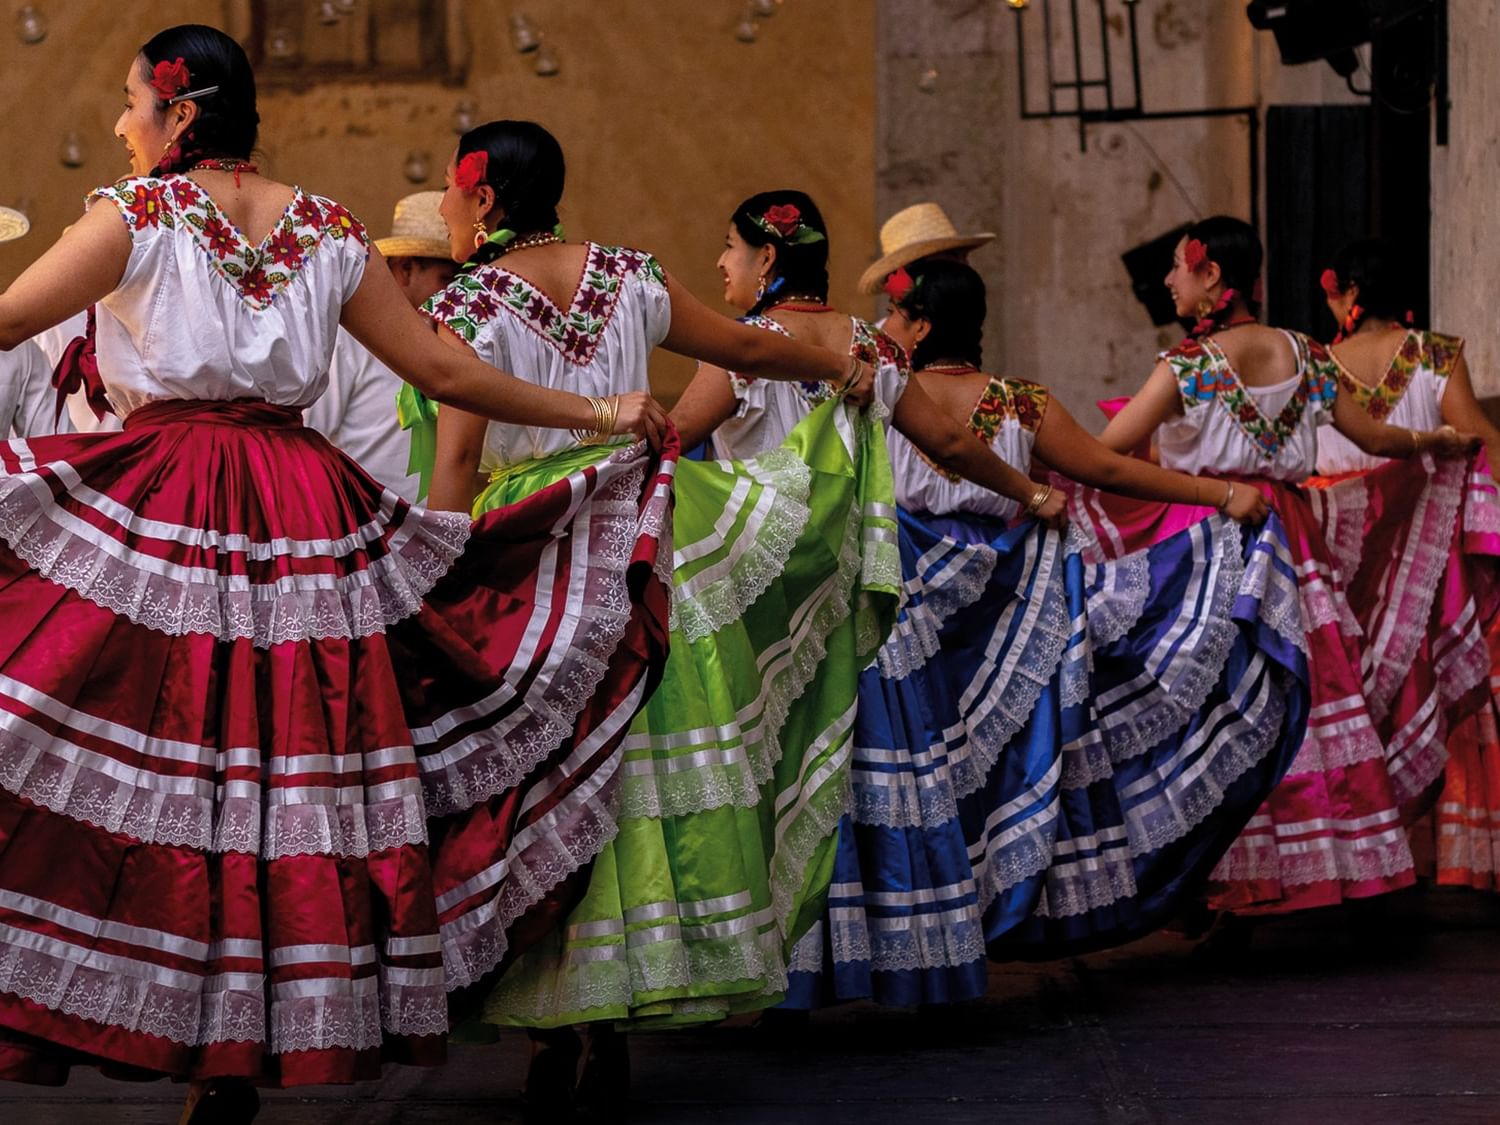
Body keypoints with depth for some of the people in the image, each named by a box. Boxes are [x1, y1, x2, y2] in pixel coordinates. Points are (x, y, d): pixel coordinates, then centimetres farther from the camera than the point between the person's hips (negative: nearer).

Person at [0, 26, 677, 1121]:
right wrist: (597, 413, 22)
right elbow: (445, 371, 12)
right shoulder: (331, 231, 10)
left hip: (156, 522, -4)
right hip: (304, 526, 5)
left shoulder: (138, 213, -3)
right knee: (282, 773, 6)